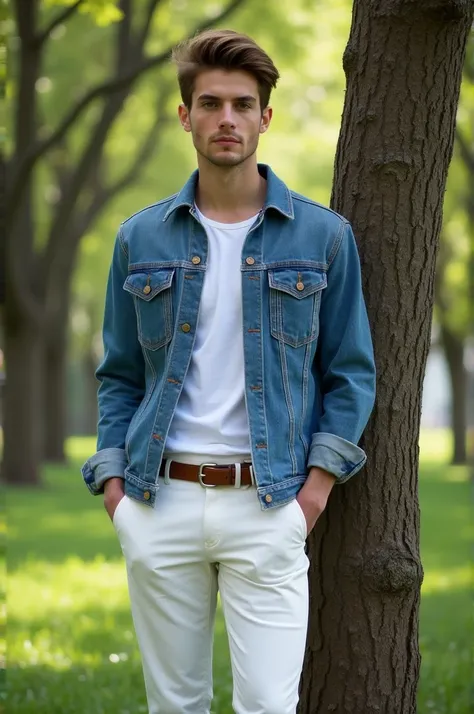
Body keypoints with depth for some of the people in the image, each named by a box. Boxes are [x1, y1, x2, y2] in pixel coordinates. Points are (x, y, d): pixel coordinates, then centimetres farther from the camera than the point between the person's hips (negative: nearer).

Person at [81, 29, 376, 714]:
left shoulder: (322, 235, 2)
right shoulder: (142, 238, 7)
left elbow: (350, 371, 5)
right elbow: (120, 376, 13)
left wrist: (318, 481, -4)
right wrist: (112, 481, 2)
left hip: (268, 504, -2)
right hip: (160, 504, 2)